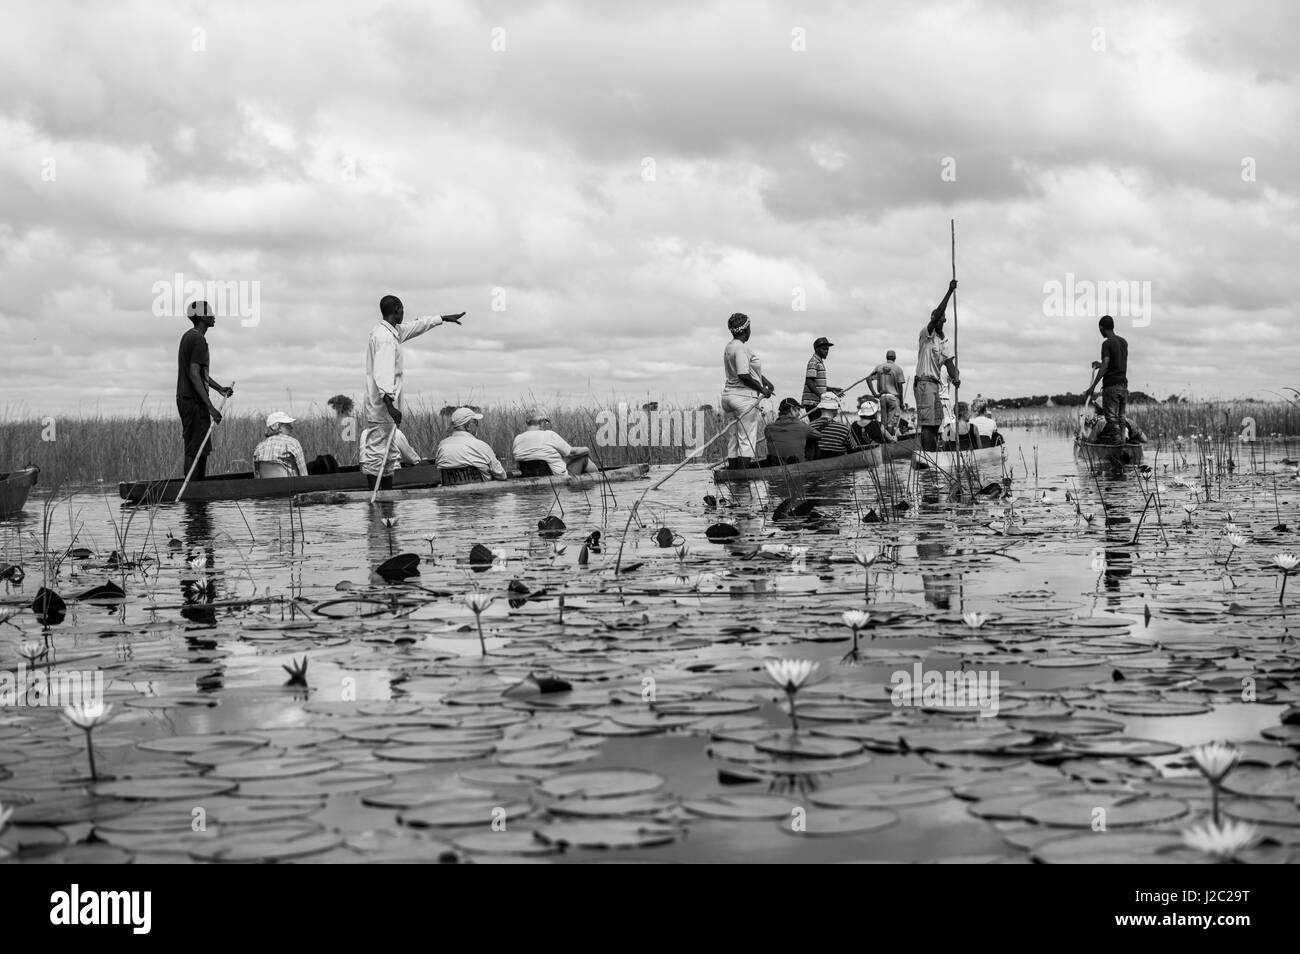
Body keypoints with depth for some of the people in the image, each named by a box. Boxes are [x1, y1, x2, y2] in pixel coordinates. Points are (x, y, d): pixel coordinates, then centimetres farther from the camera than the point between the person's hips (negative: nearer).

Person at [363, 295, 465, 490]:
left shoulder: (393, 332, 14)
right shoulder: (384, 337, -17)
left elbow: (416, 327, 31)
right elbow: (382, 373, -27)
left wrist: (443, 318, 40)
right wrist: (390, 404, -36)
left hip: (384, 406, 10)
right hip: (381, 407, -10)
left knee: (387, 456, 13)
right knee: (377, 453, -10)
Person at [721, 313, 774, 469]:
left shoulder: (729, 346, 15)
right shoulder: (741, 347, -15)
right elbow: (744, 375, -22)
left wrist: (766, 382, 13)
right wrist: (762, 389, -12)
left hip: (729, 394, 9)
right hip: (744, 397, -9)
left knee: (733, 439, 10)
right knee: (747, 439, -6)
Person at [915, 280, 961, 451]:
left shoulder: (943, 340, 18)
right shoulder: (927, 334, -5)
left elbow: (948, 361, 8)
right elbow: (938, 315, -19)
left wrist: (955, 377, -11)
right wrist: (949, 292, -21)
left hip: (936, 384, 8)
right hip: (924, 382, -8)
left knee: (936, 423, 8)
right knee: (927, 424, -13)